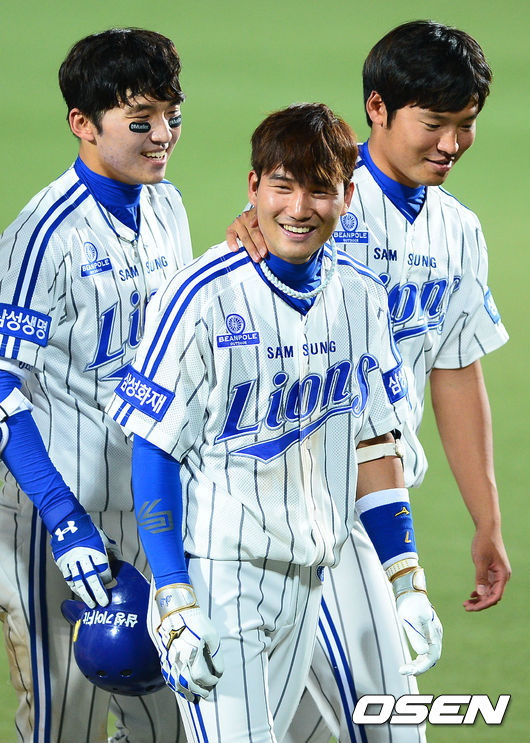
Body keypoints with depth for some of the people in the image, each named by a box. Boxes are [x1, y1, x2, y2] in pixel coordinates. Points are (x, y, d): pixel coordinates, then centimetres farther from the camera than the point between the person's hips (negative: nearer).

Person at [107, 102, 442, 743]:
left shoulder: (360, 298, 5)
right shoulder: (201, 298, -13)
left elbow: (372, 445, 13)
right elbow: (153, 454, -11)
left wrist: (408, 586, 9)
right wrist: (176, 608, -16)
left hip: (306, 583, 6)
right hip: (215, 571, -6)